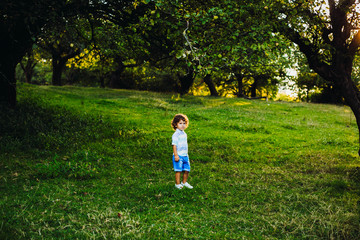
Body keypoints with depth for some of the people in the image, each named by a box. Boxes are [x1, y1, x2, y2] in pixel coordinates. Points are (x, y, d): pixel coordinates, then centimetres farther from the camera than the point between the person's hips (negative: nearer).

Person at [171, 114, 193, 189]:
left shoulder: (184, 134, 13)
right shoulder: (176, 135, -12)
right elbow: (174, 145, -14)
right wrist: (176, 155, -19)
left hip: (185, 155, 7)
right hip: (179, 156, -7)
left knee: (187, 170, 9)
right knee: (178, 170, -2)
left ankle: (184, 182, 26)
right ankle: (177, 184, 9)